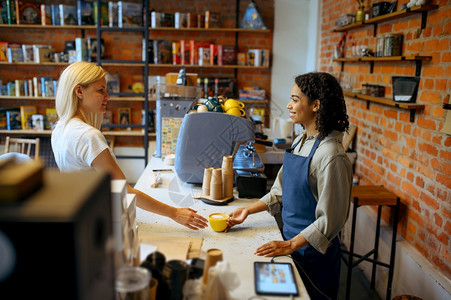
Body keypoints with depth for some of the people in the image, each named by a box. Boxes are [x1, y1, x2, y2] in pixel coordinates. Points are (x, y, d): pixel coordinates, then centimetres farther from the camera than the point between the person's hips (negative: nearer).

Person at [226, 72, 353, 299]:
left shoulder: (332, 156, -24)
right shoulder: (300, 142, 3)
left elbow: (329, 220, -22)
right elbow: (280, 191, 11)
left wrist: (291, 245, -21)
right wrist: (248, 210, 5)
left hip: (312, 251, -8)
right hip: (290, 240, 8)